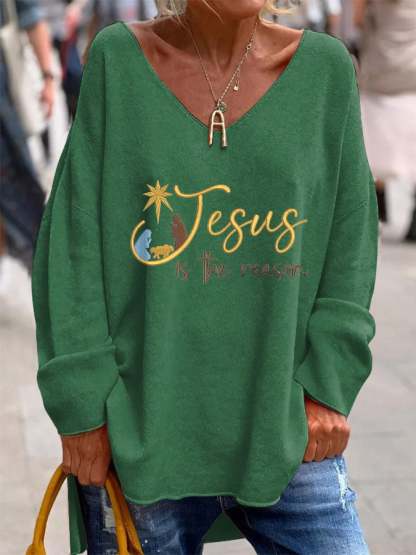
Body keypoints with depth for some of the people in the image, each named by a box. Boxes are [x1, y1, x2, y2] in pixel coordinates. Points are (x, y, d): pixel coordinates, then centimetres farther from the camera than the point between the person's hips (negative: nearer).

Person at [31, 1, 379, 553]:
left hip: (288, 432, 1)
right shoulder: (116, 60, -3)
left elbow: (349, 244, 5)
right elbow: (73, 244, -3)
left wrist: (328, 384, -1)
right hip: (138, 436, -1)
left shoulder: (326, 68, 0)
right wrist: (82, 405, -5)